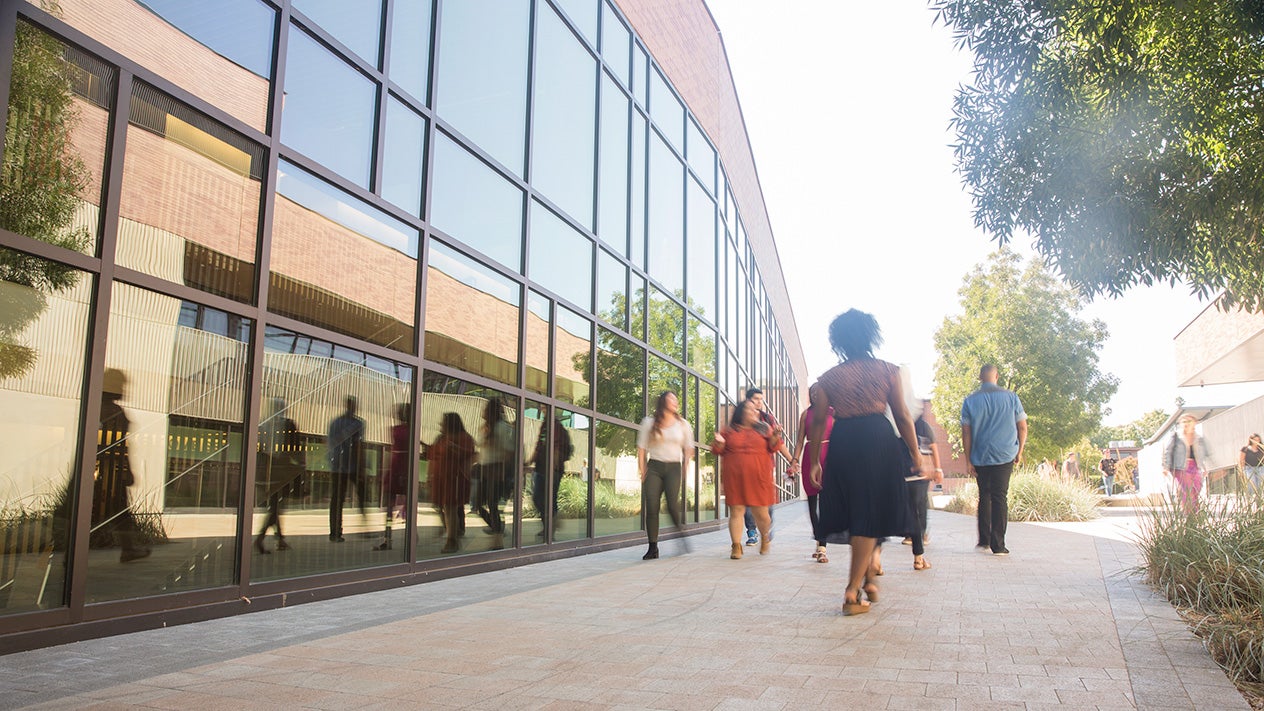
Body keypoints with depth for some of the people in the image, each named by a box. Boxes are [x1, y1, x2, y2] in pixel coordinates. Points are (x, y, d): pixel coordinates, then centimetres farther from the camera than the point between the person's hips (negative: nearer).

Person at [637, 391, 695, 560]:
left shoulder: (682, 424, 12)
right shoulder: (649, 423, 8)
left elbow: (688, 449, 14)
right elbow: (641, 448, 8)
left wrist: (684, 471, 3)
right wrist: (642, 472, 0)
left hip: (674, 467, 0)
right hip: (654, 467, 0)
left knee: (673, 505, -18)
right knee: (651, 508, -8)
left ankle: (680, 528, 10)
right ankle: (653, 548, -1)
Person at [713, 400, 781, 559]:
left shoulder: (764, 429, 13)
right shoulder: (729, 431, 10)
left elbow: (773, 447, 8)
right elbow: (718, 450, 11)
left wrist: (775, 436, -11)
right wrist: (719, 442, -10)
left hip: (759, 478, 0)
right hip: (735, 479, 0)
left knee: (761, 512, 2)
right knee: (736, 511, -4)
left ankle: (765, 537, 31)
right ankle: (736, 546, 3)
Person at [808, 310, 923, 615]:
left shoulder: (828, 378, 7)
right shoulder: (887, 370, 4)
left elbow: (818, 422, 4)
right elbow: (902, 416, 2)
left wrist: (815, 461, 11)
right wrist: (915, 453, 10)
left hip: (842, 445, 2)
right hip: (879, 442, -2)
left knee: (852, 514, 16)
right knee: (871, 517, 2)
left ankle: (868, 580, 25)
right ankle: (853, 592, -1)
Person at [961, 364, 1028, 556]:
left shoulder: (970, 400, 1)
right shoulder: (1011, 397, 0)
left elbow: (966, 433, -1)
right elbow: (1022, 427, 4)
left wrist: (968, 460, 3)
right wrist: (1019, 452, 16)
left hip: (980, 458, 1)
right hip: (1005, 456, -1)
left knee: (984, 497, 14)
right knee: (1000, 498, 1)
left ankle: (984, 539, 13)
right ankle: (997, 545, -1)